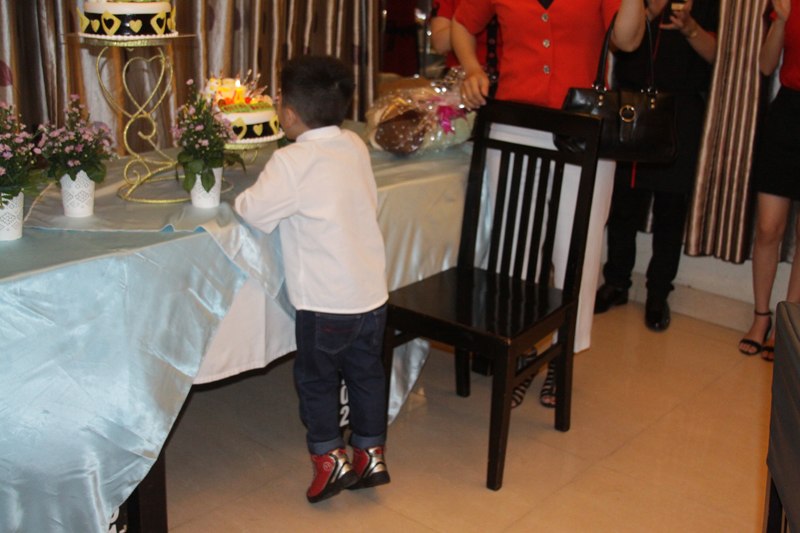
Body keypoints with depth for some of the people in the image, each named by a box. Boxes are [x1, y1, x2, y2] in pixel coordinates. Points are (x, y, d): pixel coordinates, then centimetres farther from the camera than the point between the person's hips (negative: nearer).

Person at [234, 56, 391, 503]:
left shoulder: (293, 162, -18)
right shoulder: (356, 146, 2)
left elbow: (255, 212, -18)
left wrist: (243, 198, 5)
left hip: (326, 301, -6)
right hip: (372, 292, 7)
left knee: (316, 377, 13)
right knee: (366, 372, 18)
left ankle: (330, 457, 21)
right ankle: (372, 454, 29)